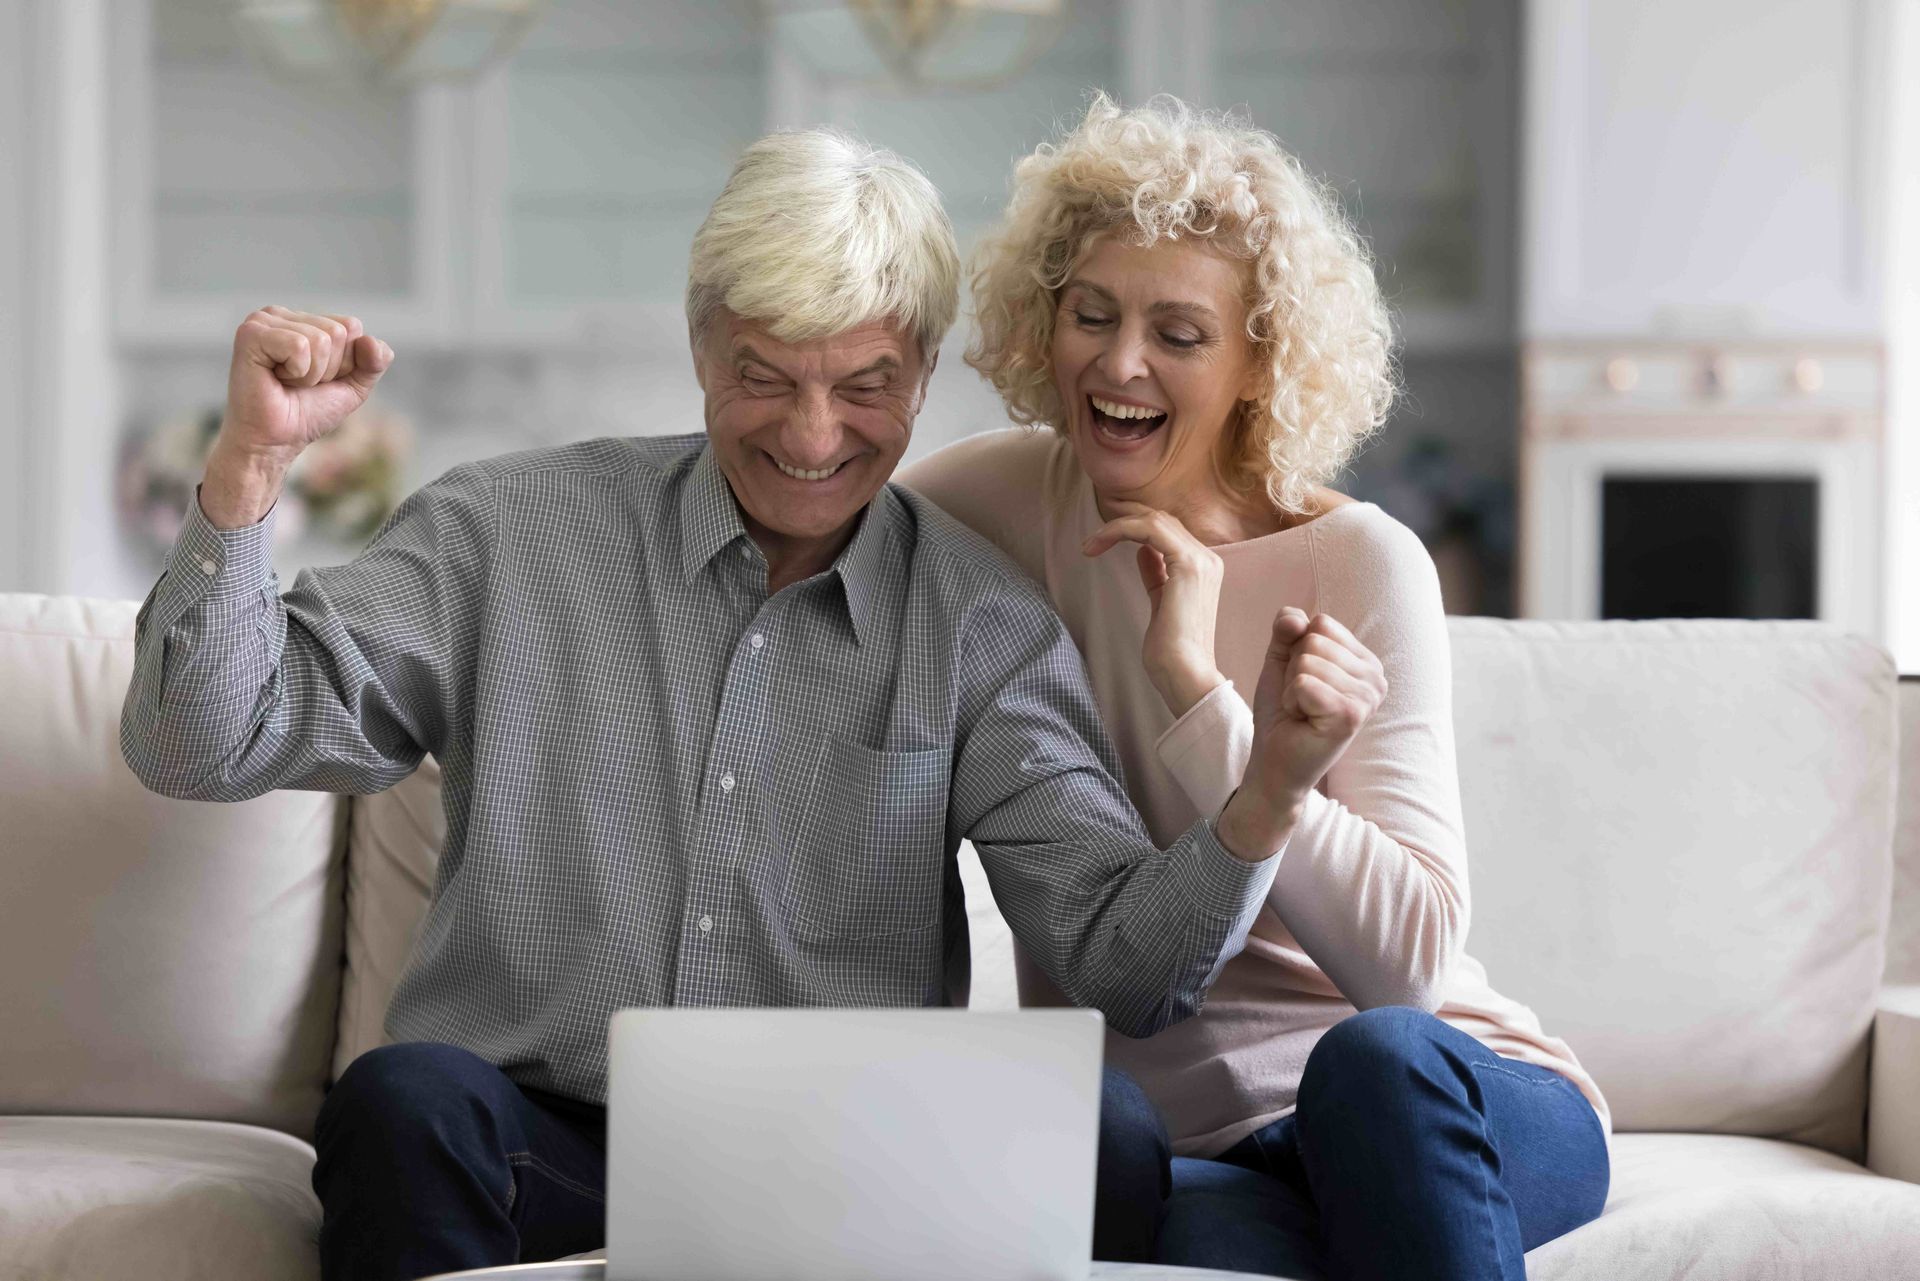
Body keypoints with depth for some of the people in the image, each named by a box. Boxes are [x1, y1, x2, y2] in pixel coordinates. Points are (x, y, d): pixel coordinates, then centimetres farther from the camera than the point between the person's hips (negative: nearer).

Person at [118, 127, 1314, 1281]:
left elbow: (1123, 962, 2)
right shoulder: (512, 532, 6)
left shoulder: (984, 626, 9)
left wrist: (1261, 802, -19)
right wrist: (250, 465, -13)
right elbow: (203, 747, 1)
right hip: (539, 1144, -1)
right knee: (407, 1098, -35)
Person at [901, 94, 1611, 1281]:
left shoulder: (1359, 565, -9)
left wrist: (1198, 685, -24)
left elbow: (1408, 960, -20)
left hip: (1436, 1102, 0)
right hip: (1192, 1141, 0)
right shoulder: (1004, 503, 2)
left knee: (1378, 1054, -37)